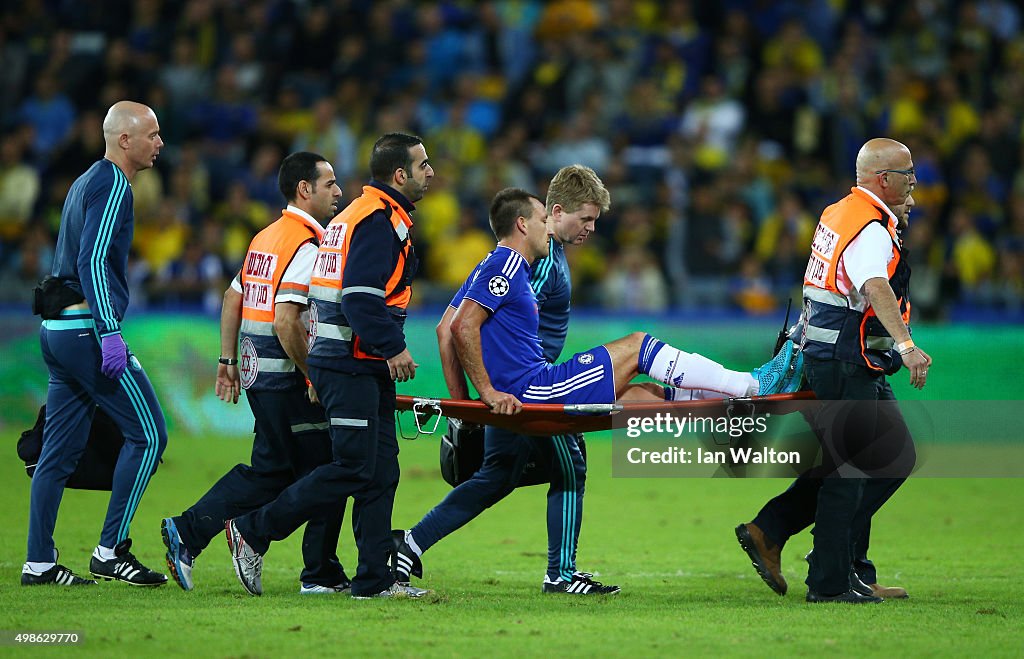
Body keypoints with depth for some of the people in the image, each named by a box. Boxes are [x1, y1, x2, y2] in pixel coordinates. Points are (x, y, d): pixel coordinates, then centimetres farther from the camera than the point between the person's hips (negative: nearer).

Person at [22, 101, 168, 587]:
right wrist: (109, 332, -24)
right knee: (148, 433, -5)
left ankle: (39, 561, 9)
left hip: (56, 329, 10)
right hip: (87, 327, -10)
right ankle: (111, 550, -7)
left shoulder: (85, 183, 20)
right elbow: (93, 260, -20)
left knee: (61, 449, 10)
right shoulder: (112, 185, -10)